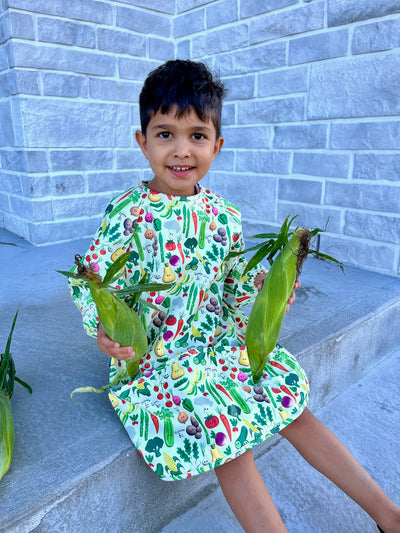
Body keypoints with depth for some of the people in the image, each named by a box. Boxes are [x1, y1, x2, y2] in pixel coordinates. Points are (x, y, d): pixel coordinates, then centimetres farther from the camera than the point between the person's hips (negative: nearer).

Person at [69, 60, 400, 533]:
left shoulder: (223, 215, 0)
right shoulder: (127, 214, -14)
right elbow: (91, 284, -8)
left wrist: (265, 288, -8)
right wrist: (104, 327, -26)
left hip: (218, 341, 4)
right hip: (151, 356, -3)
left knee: (289, 395, 0)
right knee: (223, 426, -20)